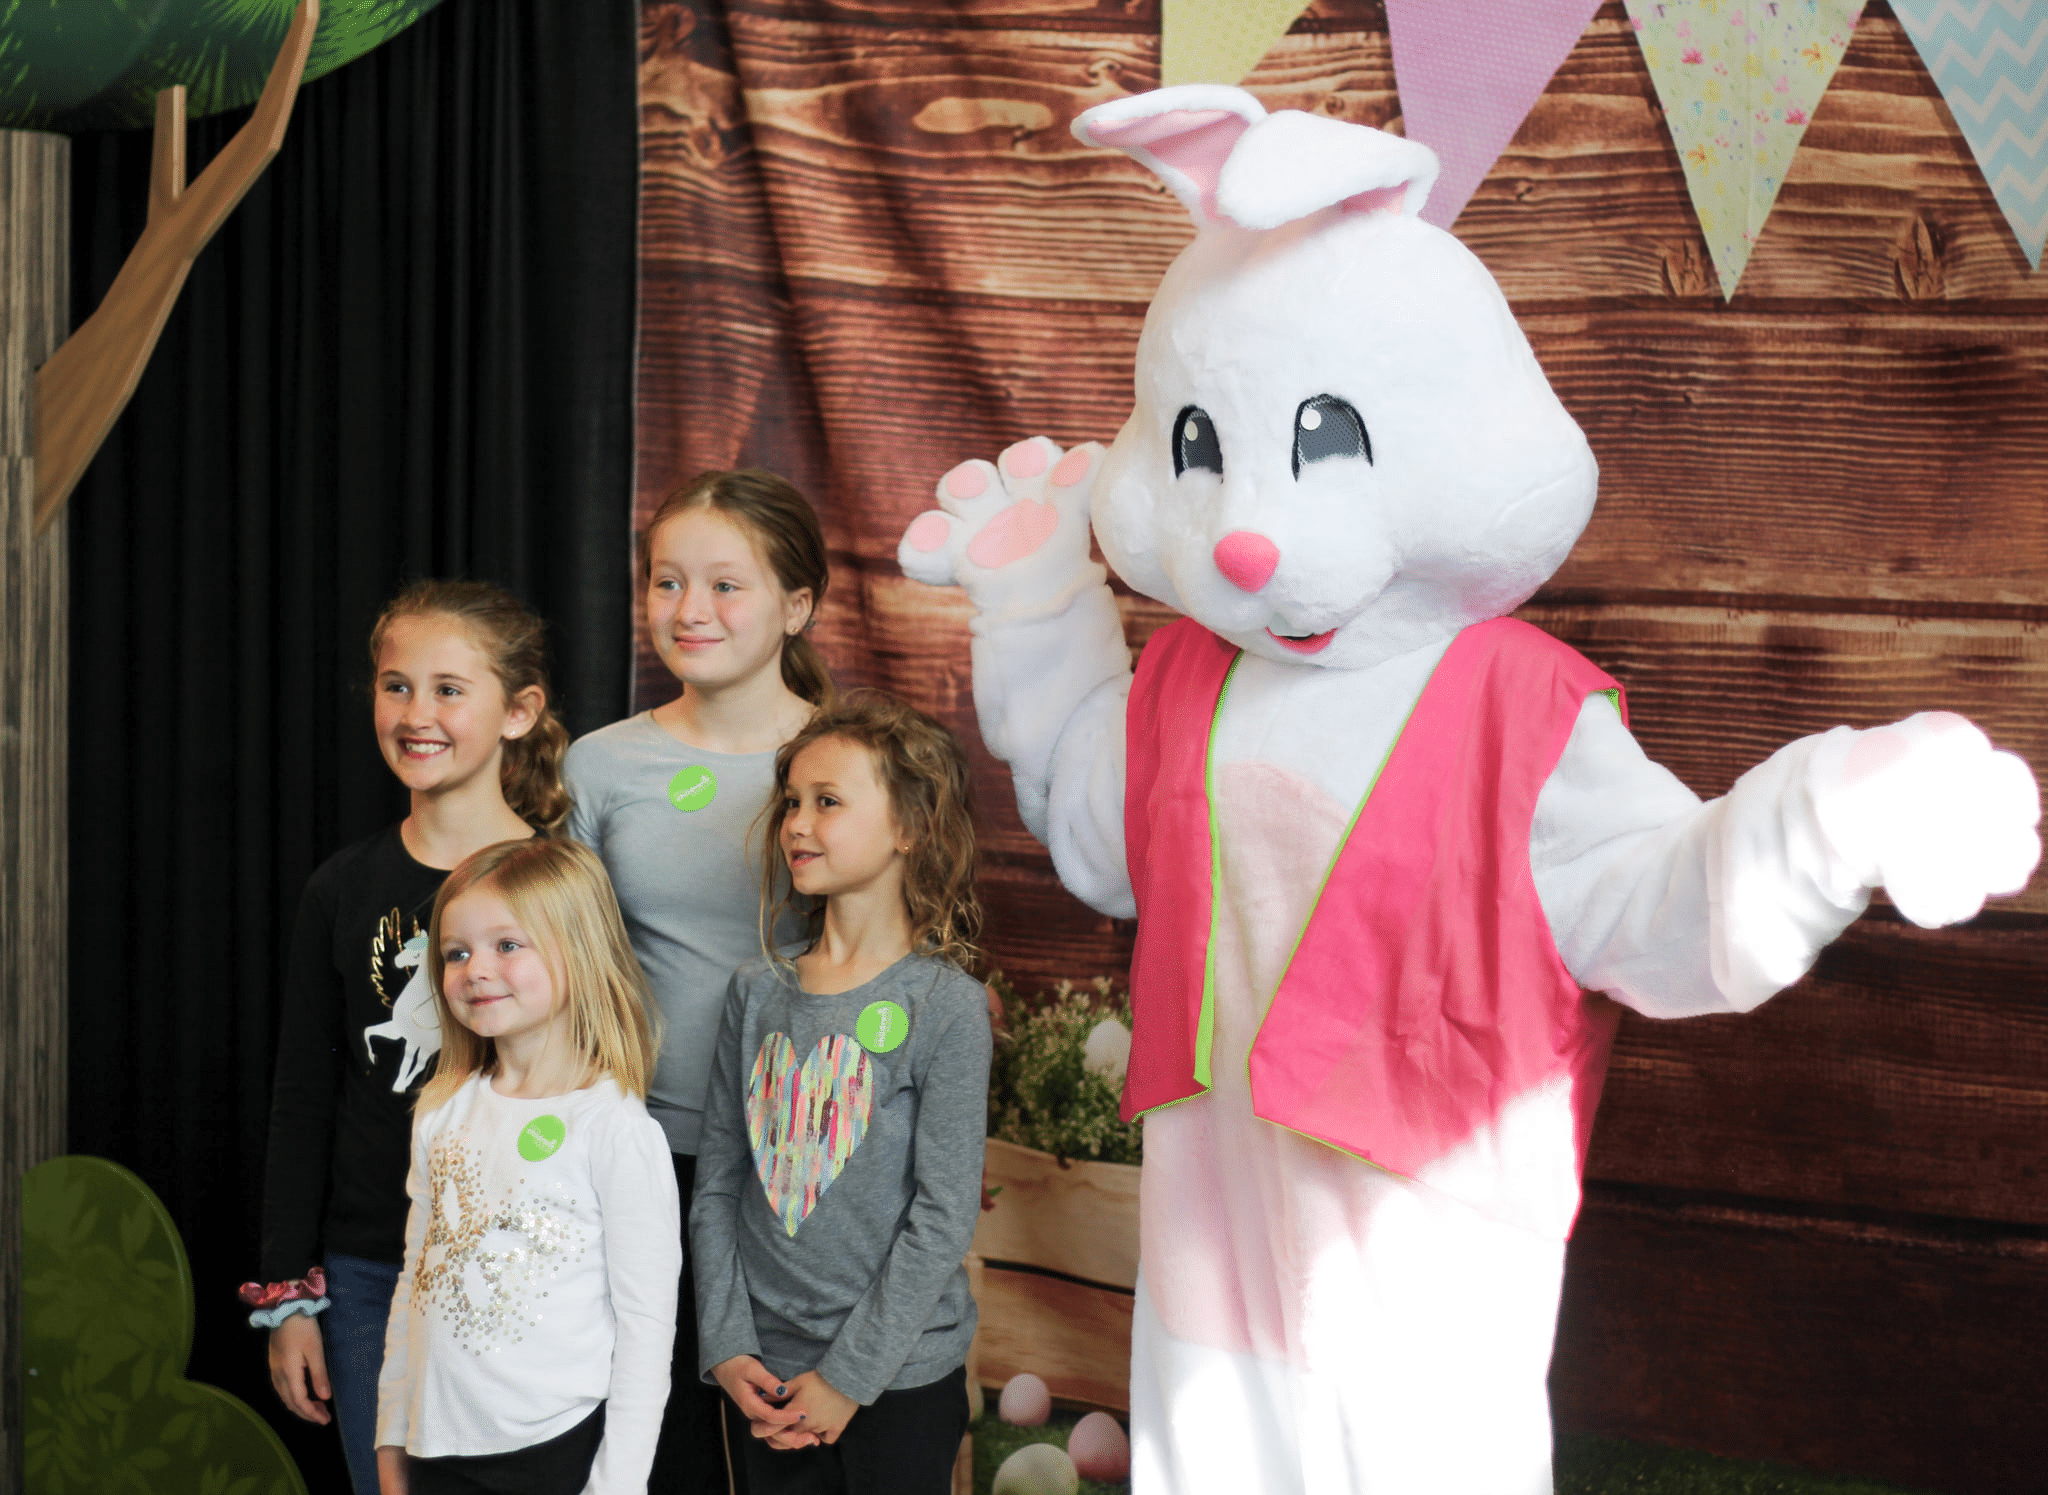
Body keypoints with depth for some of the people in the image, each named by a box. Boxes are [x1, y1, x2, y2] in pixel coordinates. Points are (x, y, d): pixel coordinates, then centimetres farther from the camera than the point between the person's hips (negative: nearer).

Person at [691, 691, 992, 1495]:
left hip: (900, 1379, -4)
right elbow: (717, 1184, 5)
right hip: (765, 1379, 4)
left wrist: (850, 1375, -13)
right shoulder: (757, 990, 4)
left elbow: (944, 1216, -12)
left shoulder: (945, 1006, -11)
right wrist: (726, 1345, -3)